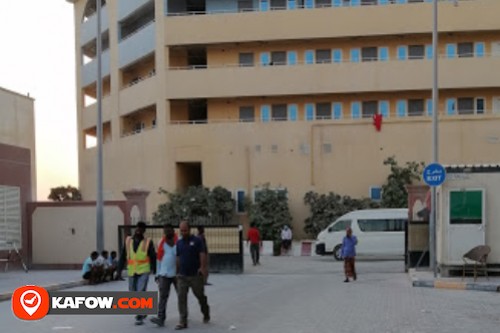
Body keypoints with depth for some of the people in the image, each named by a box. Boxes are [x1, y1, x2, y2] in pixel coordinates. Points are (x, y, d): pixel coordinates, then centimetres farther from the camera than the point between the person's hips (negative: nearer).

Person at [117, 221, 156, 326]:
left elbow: (153, 258, 0)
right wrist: (119, 270, 2)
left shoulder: (148, 242, -3)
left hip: (144, 272, -4)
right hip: (132, 272, 4)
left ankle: (139, 317, -6)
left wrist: (155, 272, -1)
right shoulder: (128, 241, 5)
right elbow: (123, 257, 7)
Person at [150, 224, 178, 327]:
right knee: (163, 296, -6)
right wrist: (157, 274, 12)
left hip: (177, 274, -2)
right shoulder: (162, 243, 8)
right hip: (164, 274, 3)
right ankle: (161, 318, -11)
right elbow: (159, 258, 13)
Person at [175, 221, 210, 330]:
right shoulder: (179, 243, 8)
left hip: (195, 275, -3)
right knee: (181, 298, -6)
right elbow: (178, 258, 14)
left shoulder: (196, 241, -6)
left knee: (200, 296, 11)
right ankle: (183, 322, -4)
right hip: (182, 276, 3)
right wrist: (177, 271, 12)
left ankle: (206, 314, 36)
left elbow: (202, 255, -12)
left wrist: (202, 267, -25)